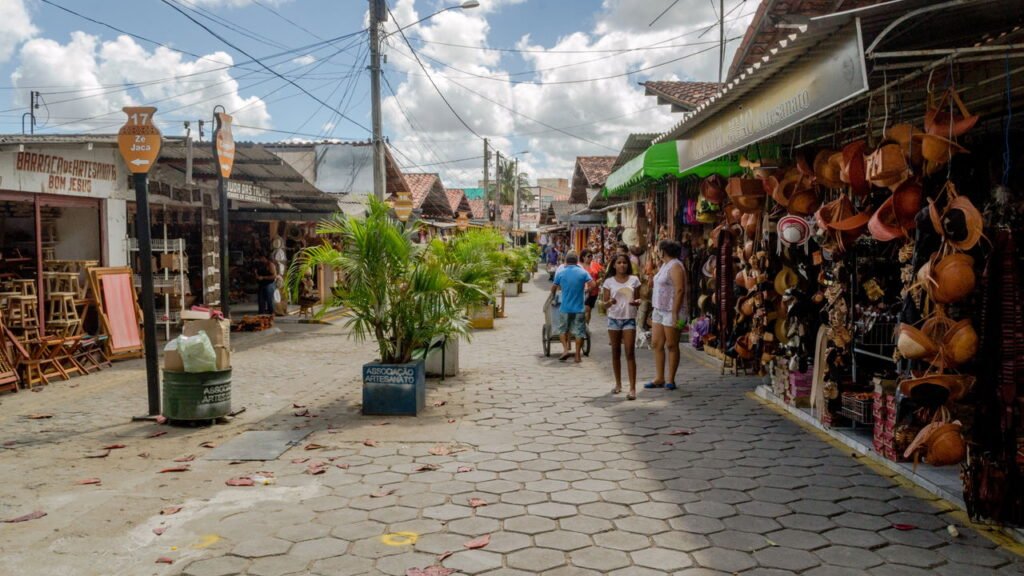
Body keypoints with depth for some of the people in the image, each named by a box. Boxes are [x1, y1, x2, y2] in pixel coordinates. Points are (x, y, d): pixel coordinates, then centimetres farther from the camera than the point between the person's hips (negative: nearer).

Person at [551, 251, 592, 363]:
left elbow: (553, 288, 5)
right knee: (579, 332, 7)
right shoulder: (583, 272, -3)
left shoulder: (560, 273, -2)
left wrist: (553, 296, 25)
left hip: (565, 307, 0)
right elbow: (592, 285, -11)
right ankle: (578, 355, 8)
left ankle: (565, 349, 1)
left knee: (563, 329, 17)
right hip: (578, 308, 0)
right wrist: (585, 290, 8)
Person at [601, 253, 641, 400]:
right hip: (614, 319, 1)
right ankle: (618, 384, 24)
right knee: (615, 352, 10)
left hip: (629, 319, -1)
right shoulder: (609, 281, 2)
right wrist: (610, 302, -20)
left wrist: (636, 301, -16)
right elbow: (605, 303, 2)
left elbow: (638, 298, 8)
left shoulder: (634, 280, 2)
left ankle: (632, 388, -11)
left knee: (630, 353, -8)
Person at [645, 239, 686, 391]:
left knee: (671, 346, 0)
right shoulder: (665, 265, 15)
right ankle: (659, 378, 15)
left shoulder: (675, 266, -13)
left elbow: (680, 290, -20)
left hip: (670, 311, -9)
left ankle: (670, 379, 6)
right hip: (659, 310, 9)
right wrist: (654, 308, 16)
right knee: (656, 344, 8)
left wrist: (675, 313, -24)